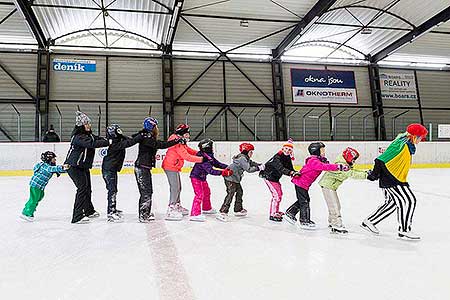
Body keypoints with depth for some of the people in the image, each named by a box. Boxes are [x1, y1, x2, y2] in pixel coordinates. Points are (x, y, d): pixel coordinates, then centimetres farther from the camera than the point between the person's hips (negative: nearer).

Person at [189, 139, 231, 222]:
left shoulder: (210, 156, -1)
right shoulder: (203, 159, -31)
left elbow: (217, 164, 3)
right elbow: (210, 171, -37)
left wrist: (228, 167, -7)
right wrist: (222, 172, -44)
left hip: (202, 178, 10)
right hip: (196, 178, -10)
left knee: (207, 192, 21)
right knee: (199, 194, -17)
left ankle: (206, 208, 41)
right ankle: (195, 214, -16)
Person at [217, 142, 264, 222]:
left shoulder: (245, 158, 12)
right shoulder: (242, 158, -20)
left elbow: (251, 163, 16)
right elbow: (248, 169, -25)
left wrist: (259, 165, 1)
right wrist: (258, 168, -20)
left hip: (235, 178, 11)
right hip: (230, 178, -11)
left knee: (240, 192, 18)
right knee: (230, 194, -14)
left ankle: (238, 210, 31)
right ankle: (223, 212, -14)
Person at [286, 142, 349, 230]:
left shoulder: (319, 160, 8)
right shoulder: (314, 161, -25)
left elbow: (327, 165, 8)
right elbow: (324, 167, -38)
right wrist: (338, 167, -43)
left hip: (304, 184, 11)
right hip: (301, 182, -11)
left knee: (302, 200, 20)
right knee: (304, 202, -3)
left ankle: (290, 213, 31)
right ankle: (305, 221, 6)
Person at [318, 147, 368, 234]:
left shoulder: (346, 164, 7)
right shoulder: (341, 165, -25)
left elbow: (354, 170, 11)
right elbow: (352, 174, -31)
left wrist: (365, 172, -2)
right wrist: (366, 175, -32)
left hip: (331, 186, 11)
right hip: (327, 185, -11)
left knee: (336, 205, 18)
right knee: (334, 206, -10)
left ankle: (332, 222, 32)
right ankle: (337, 226, -8)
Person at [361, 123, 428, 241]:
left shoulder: (409, 145, 14)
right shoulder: (401, 144, -19)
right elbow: (382, 160, -24)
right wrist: (375, 173, -23)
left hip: (398, 178, 11)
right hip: (390, 178, -11)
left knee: (391, 202, 16)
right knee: (409, 200, -8)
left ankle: (369, 222, 23)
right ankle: (404, 230, 0)